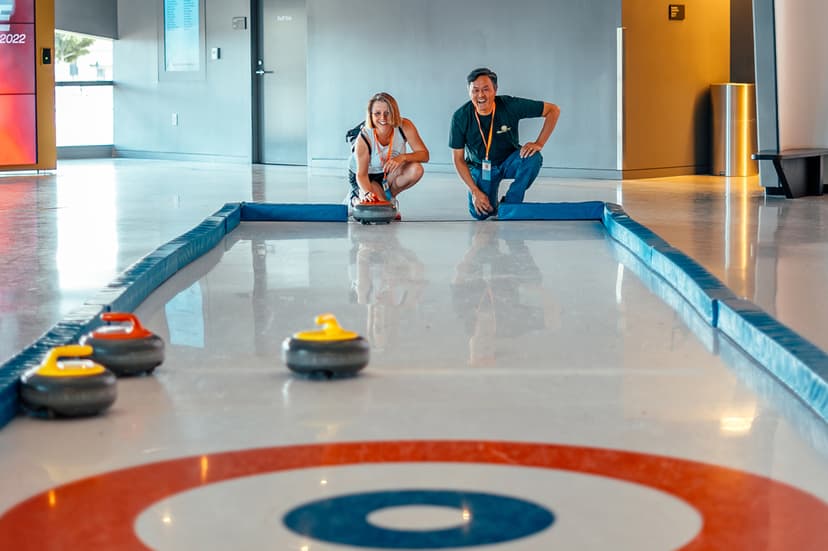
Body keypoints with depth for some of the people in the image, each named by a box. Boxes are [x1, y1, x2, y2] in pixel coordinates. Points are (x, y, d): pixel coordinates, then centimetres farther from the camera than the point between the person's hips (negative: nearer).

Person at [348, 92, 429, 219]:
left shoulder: (405, 127, -25)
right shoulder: (363, 138, -31)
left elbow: (424, 155, -23)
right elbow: (361, 174, -25)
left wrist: (403, 157, -42)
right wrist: (368, 193, -46)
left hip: (389, 172, 3)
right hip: (368, 177, -3)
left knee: (416, 169, -27)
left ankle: (389, 196, 1)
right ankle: (356, 198, 10)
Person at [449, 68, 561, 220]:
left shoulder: (509, 106, -23)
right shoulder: (461, 117, -20)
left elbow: (553, 110, -17)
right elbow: (458, 159, -11)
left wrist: (539, 144, -26)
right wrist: (475, 191, -18)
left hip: (509, 161, 0)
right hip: (480, 166, 0)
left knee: (533, 158, -32)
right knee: (480, 214, -18)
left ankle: (509, 204, -13)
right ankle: (491, 203, 20)